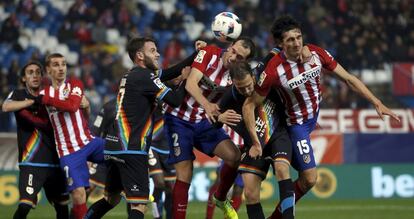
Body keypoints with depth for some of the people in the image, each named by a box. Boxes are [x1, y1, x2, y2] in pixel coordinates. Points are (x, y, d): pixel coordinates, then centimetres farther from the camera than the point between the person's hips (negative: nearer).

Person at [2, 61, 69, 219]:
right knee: (25, 205, -19)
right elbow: (6, 107, -21)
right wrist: (34, 101, -31)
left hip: (54, 162, 5)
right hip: (31, 163, -5)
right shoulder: (18, 95, 1)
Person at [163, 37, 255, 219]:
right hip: (179, 119, -4)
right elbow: (191, 84, -26)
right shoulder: (209, 53, -15)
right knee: (184, 176, -10)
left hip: (204, 122, 4)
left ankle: (220, 198, 15)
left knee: (234, 156, -11)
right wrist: (207, 105, -42)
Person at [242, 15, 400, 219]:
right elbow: (249, 105, -21)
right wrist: (256, 142, -23)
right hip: (296, 123, -5)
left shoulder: (316, 54, -19)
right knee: (309, 178, -10)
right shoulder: (274, 70, -31)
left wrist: (377, 103, -13)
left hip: (315, 116, 5)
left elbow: (348, 78, -8)